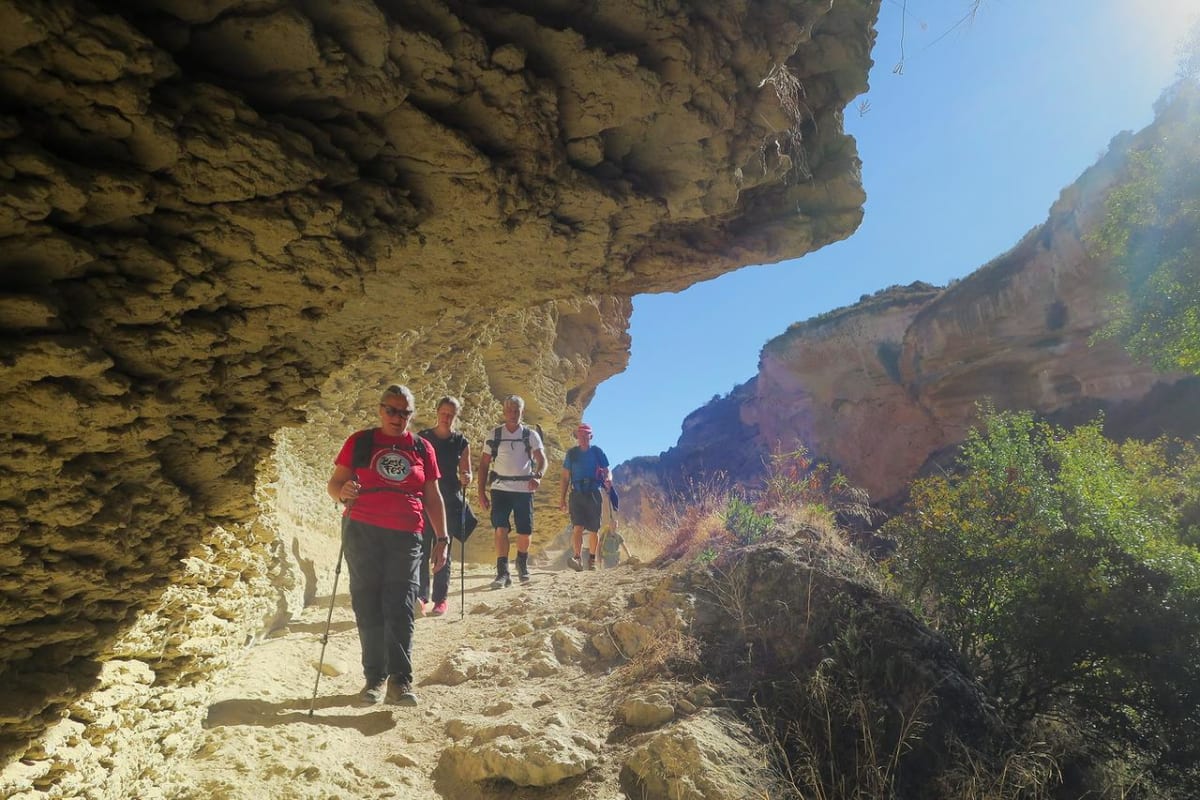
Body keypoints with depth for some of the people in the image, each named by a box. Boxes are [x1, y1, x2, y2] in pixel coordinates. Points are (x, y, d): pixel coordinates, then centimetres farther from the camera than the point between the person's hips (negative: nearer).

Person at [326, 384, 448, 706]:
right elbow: (333, 483, 4)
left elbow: (432, 497, 13)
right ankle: (374, 678, 15)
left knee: (400, 608, -4)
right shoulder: (360, 442, 6)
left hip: (406, 536, 0)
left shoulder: (422, 448, 10)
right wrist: (343, 493, -20)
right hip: (362, 532, 0)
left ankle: (400, 680, 1)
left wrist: (442, 538, 8)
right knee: (368, 607, 4)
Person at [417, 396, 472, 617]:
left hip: (450, 502, 1)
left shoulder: (461, 442, 6)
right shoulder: (422, 438, 4)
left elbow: (466, 474, 9)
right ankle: (421, 595, -7)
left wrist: (466, 479, -14)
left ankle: (440, 599, 10)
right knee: (423, 549, -9)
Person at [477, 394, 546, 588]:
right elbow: (484, 464, 8)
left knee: (525, 531, 4)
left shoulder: (531, 435, 5)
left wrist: (538, 476, -24)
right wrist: (481, 492, 2)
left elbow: (542, 459, -2)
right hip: (500, 488, 0)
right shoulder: (494, 435, 6)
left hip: (524, 489, 0)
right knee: (500, 528, -11)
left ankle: (522, 564, 31)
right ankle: (502, 573, -7)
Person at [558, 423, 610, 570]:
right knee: (577, 528, -16)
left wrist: (607, 480, -18)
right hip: (577, 494, 0)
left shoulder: (597, 452, 4)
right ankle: (578, 558, -23)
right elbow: (565, 478, 10)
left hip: (594, 495, 0)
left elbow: (607, 471, 7)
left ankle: (591, 560, 20)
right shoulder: (571, 453, 7)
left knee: (594, 531, 6)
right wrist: (562, 499, 5)